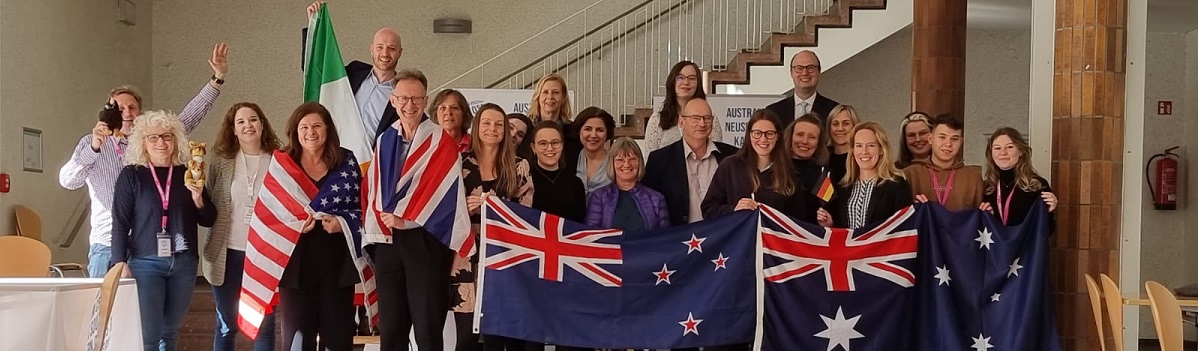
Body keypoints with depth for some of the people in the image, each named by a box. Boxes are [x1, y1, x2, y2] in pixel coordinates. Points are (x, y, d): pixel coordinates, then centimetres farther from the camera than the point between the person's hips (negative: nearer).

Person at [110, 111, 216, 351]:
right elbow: (120, 222, -2)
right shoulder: (131, 175, 0)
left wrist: (198, 199, -10)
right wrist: (120, 264, -8)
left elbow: (208, 220, 9)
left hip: (184, 263, 3)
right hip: (145, 263, -3)